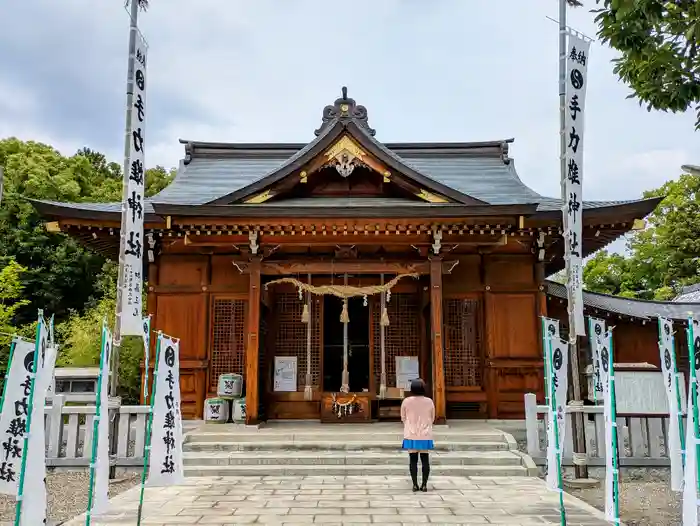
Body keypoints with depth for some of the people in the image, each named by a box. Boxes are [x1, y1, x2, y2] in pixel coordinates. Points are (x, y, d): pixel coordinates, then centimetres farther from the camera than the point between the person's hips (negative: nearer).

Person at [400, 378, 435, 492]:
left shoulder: (406, 401, -9)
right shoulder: (429, 401, -5)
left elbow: (403, 418, 4)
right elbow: (432, 418, 7)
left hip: (411, 435, -1)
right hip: (425, 435, 1)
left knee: (413, 459, 6)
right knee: (425, 459, 8)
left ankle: (415, 485, 7)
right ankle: (424, 484, 9)